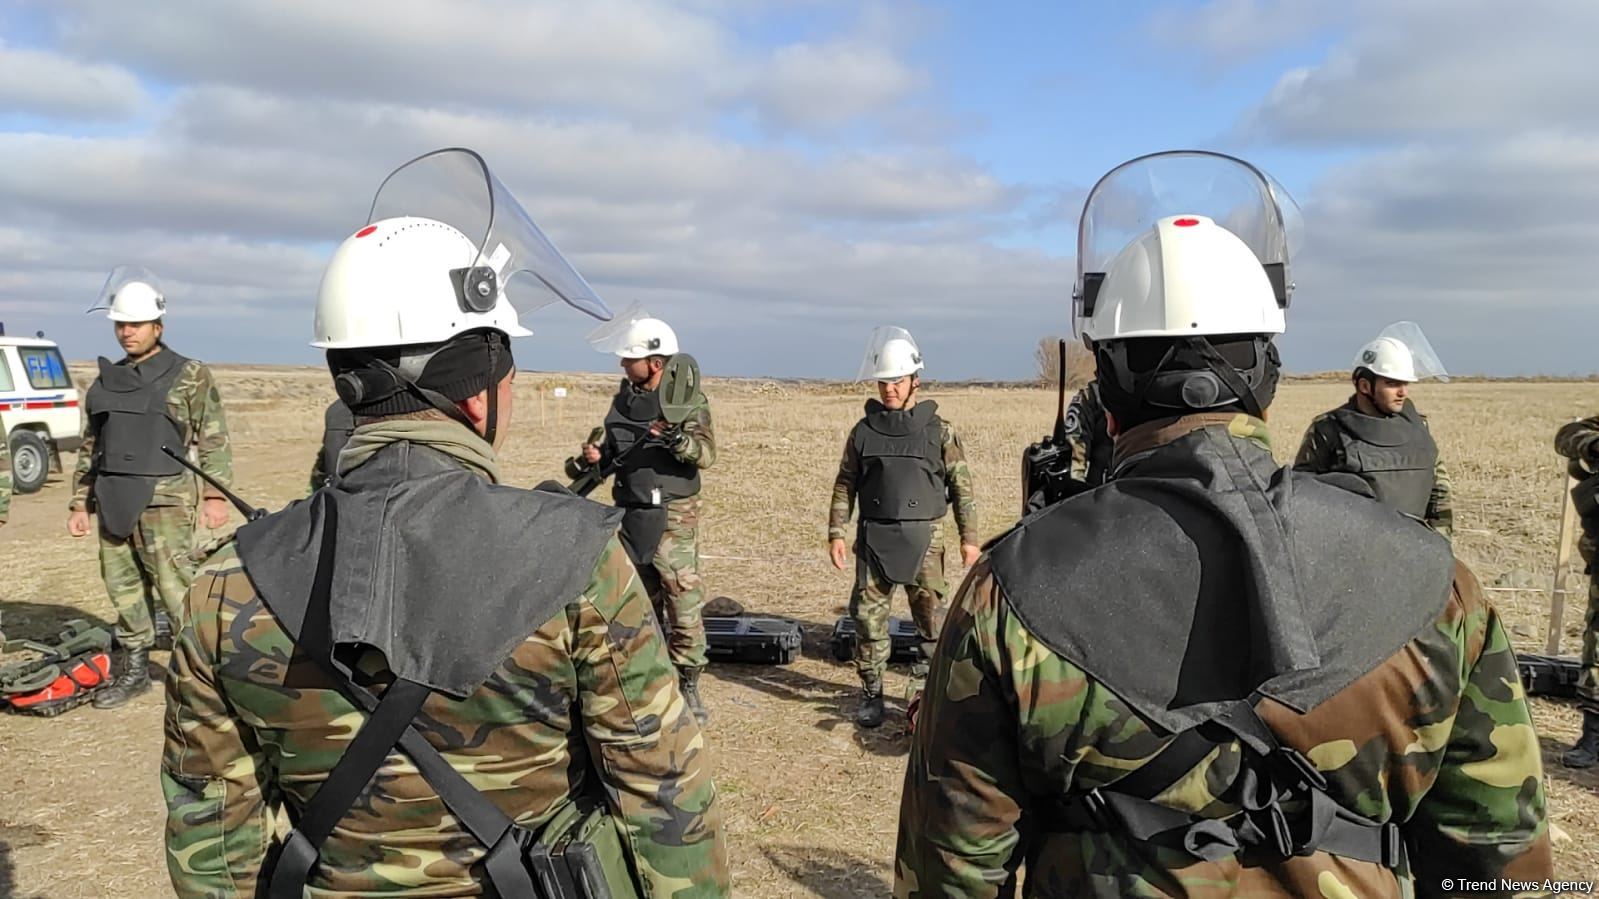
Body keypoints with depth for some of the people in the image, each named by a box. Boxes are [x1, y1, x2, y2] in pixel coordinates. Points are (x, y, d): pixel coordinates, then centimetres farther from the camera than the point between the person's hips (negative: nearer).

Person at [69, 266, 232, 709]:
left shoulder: (190, 376, -1)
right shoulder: (106, 380, 16)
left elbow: (214, 440, -5)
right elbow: (90, 446, 20)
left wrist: (215, 493, -13)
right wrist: (79, 502, 17)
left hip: (166, 499, -6)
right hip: (112, 501, 6)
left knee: (175, 585, -8)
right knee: (123, 587, 9)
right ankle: (134, 669, 20)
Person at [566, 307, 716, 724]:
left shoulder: (687, 399, -10)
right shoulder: (625, 398, 7)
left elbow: (706, 454, -21)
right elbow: (605, 447, 17)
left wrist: (674, 437, -38)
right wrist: (589, 459, -4)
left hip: (673, 519, -6)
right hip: (630, 515, 6)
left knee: (683, 604, -3)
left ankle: (687, 686, 8)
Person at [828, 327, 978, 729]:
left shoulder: (938, 430, 0)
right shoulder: (863, 431, 6)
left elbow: (962, 486, 2)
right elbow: (844, 485, 9)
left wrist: (969, 538, -1)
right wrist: (836, 532, 2)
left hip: (923, 537, -1)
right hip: (874, 537, 2)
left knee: (933, 619, -1)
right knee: (869, 616, 3)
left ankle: (923, 694, 13)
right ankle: (872, 694, 16)